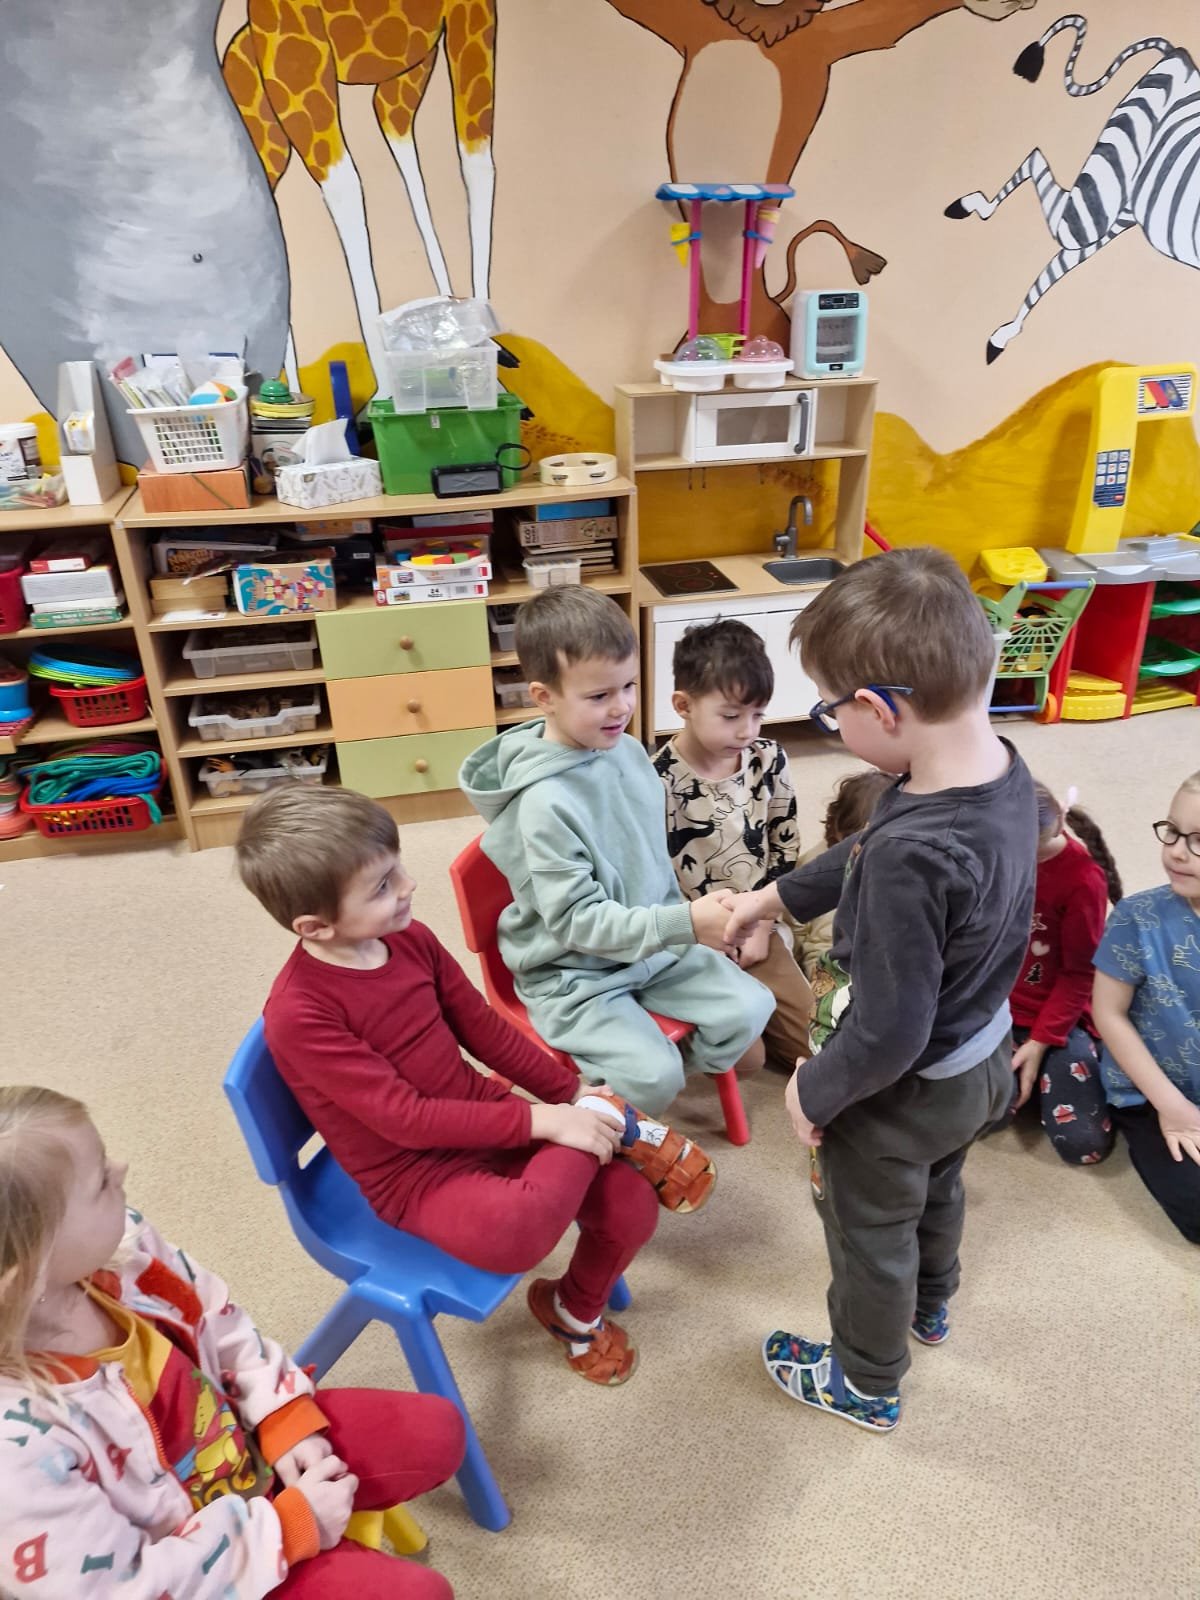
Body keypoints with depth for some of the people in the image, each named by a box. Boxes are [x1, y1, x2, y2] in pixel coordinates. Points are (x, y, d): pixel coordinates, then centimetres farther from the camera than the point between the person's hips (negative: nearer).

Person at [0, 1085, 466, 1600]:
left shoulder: (115, 1244, -20)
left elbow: (217, 1324, -1)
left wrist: (288, 1419, -7)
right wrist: (293, 1525, -18)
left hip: (239, 1433, 6)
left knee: (436, 1430, 6)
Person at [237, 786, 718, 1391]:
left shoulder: (410, 939, -2)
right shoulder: (299, 1013, -23)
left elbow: (482, 1026, 8)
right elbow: (403, 1118, -23)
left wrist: (569, 1094, 2)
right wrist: (541, 1120, -25)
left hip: (483, 1118, 6)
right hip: (412, 1170, -6)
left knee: (633, 1205, -7)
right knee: (512, 1232, -37)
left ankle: (576, 1312, 24)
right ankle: (608, 1124, -9)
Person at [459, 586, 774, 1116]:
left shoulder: (628, 751, -5)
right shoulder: (545, 801, -27)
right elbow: (576, 921, -25)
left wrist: (686, 921, 15)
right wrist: (684, 924, -30)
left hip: (654, 945, 7)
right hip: (574, 974, -6)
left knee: (751, 1009, -1)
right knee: (654, 1079, -19)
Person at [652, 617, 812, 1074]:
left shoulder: (769, 760, -5)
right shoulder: (659, 781, -20)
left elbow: (784, 847, 4)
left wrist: (762, 927, -3)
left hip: (758, 924, 5)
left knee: (813, 1042, 3)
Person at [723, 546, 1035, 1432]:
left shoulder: (912, 857, -42)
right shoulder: (1005, 769, -14)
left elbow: (889, 1030, -32)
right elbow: (866, 852, 1)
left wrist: (814, 1092, -14)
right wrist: (778, 895, 9)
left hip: (901, 1093, -8)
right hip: (982, 1057, 8)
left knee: (870, 1235, 21)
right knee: (939, 1188, 35)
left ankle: (867, 1383, 50)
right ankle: (928, 1304, 65)